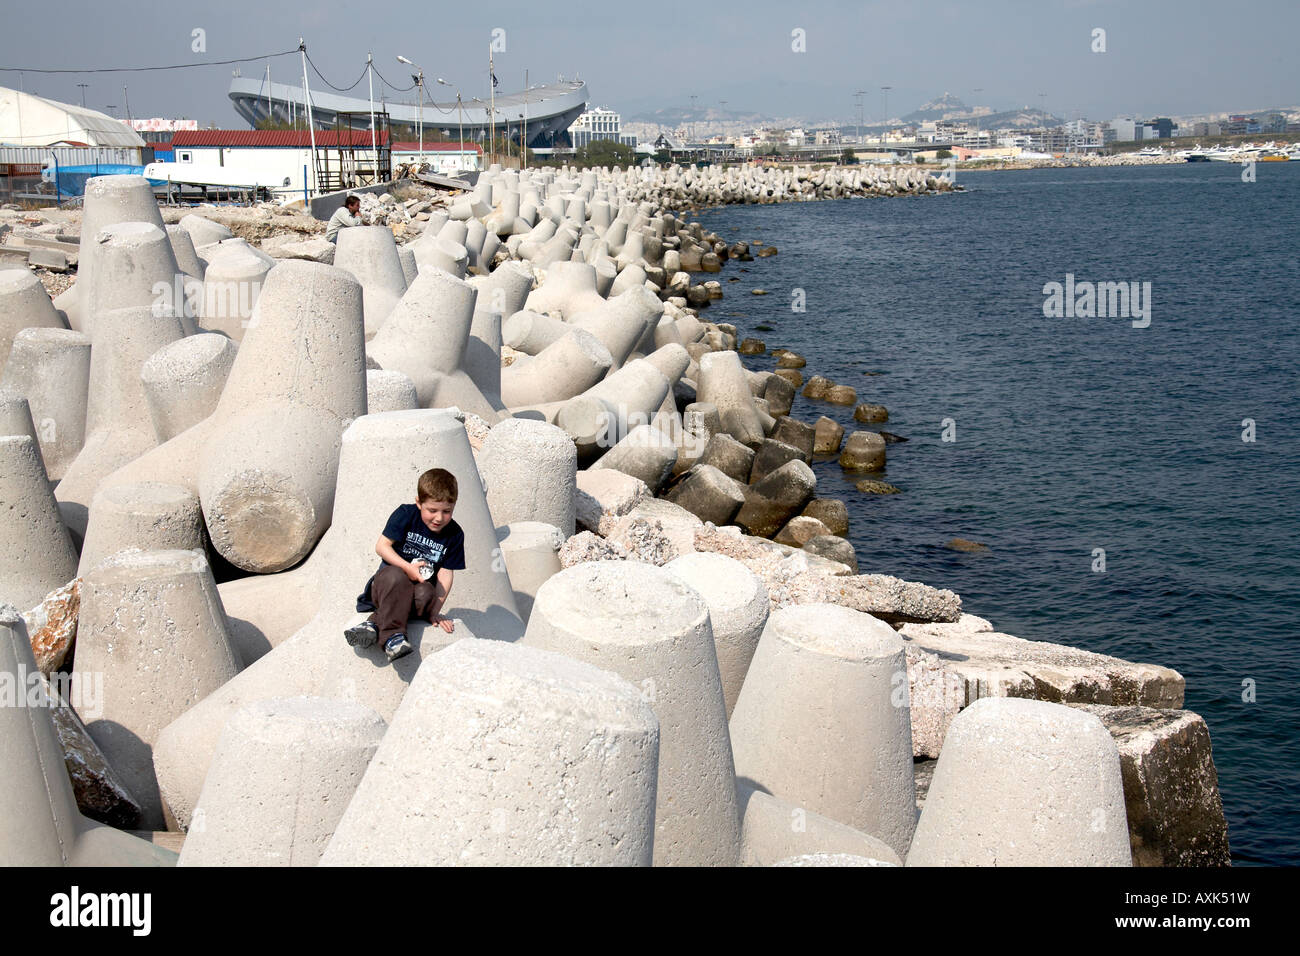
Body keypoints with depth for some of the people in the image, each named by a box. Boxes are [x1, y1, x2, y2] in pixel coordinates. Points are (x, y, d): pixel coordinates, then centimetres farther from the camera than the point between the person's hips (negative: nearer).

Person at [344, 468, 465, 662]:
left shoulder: (454, 535, -1)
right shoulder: (406, 515, -6)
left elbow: (446, 573, -4)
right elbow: (381, 546, -9)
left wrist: (435, 610, -12)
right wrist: (407, 568, -22)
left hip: (422, 588, 1)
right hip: (387, 583, -1)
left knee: (425, 595, -36)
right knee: (396, 576, -38)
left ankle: (375, 623, -37)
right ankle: (392, 634, -42)